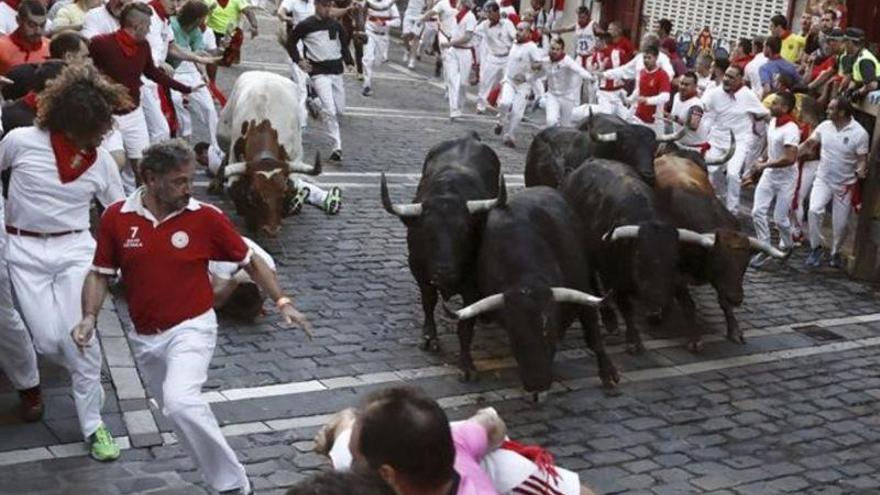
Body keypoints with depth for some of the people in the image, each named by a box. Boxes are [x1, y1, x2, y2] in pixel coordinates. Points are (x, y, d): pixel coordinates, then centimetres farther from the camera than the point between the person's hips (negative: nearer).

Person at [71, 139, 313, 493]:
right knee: (173, 408, 18)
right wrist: (89, 317, -11)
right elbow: (100, 274, 5)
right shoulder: (115, 217, -6)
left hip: (191, 329, -5)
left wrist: (282, 303, -8)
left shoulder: (206, 217, -11)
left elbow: (250, 262, 1)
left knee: (180, 402, -28)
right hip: (145, 338, 5)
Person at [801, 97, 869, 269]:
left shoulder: (859, 133, -15)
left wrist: (860, 171, -33)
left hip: (845, 184, -2)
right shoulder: (824, 126, -4)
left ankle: (835, 253, 33)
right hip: (823, 179, 2)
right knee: (814, 210, -21)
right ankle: (816, 247, -2)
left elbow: (862, 158, -12)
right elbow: (809, 144, 5)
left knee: (840, 224, 6)